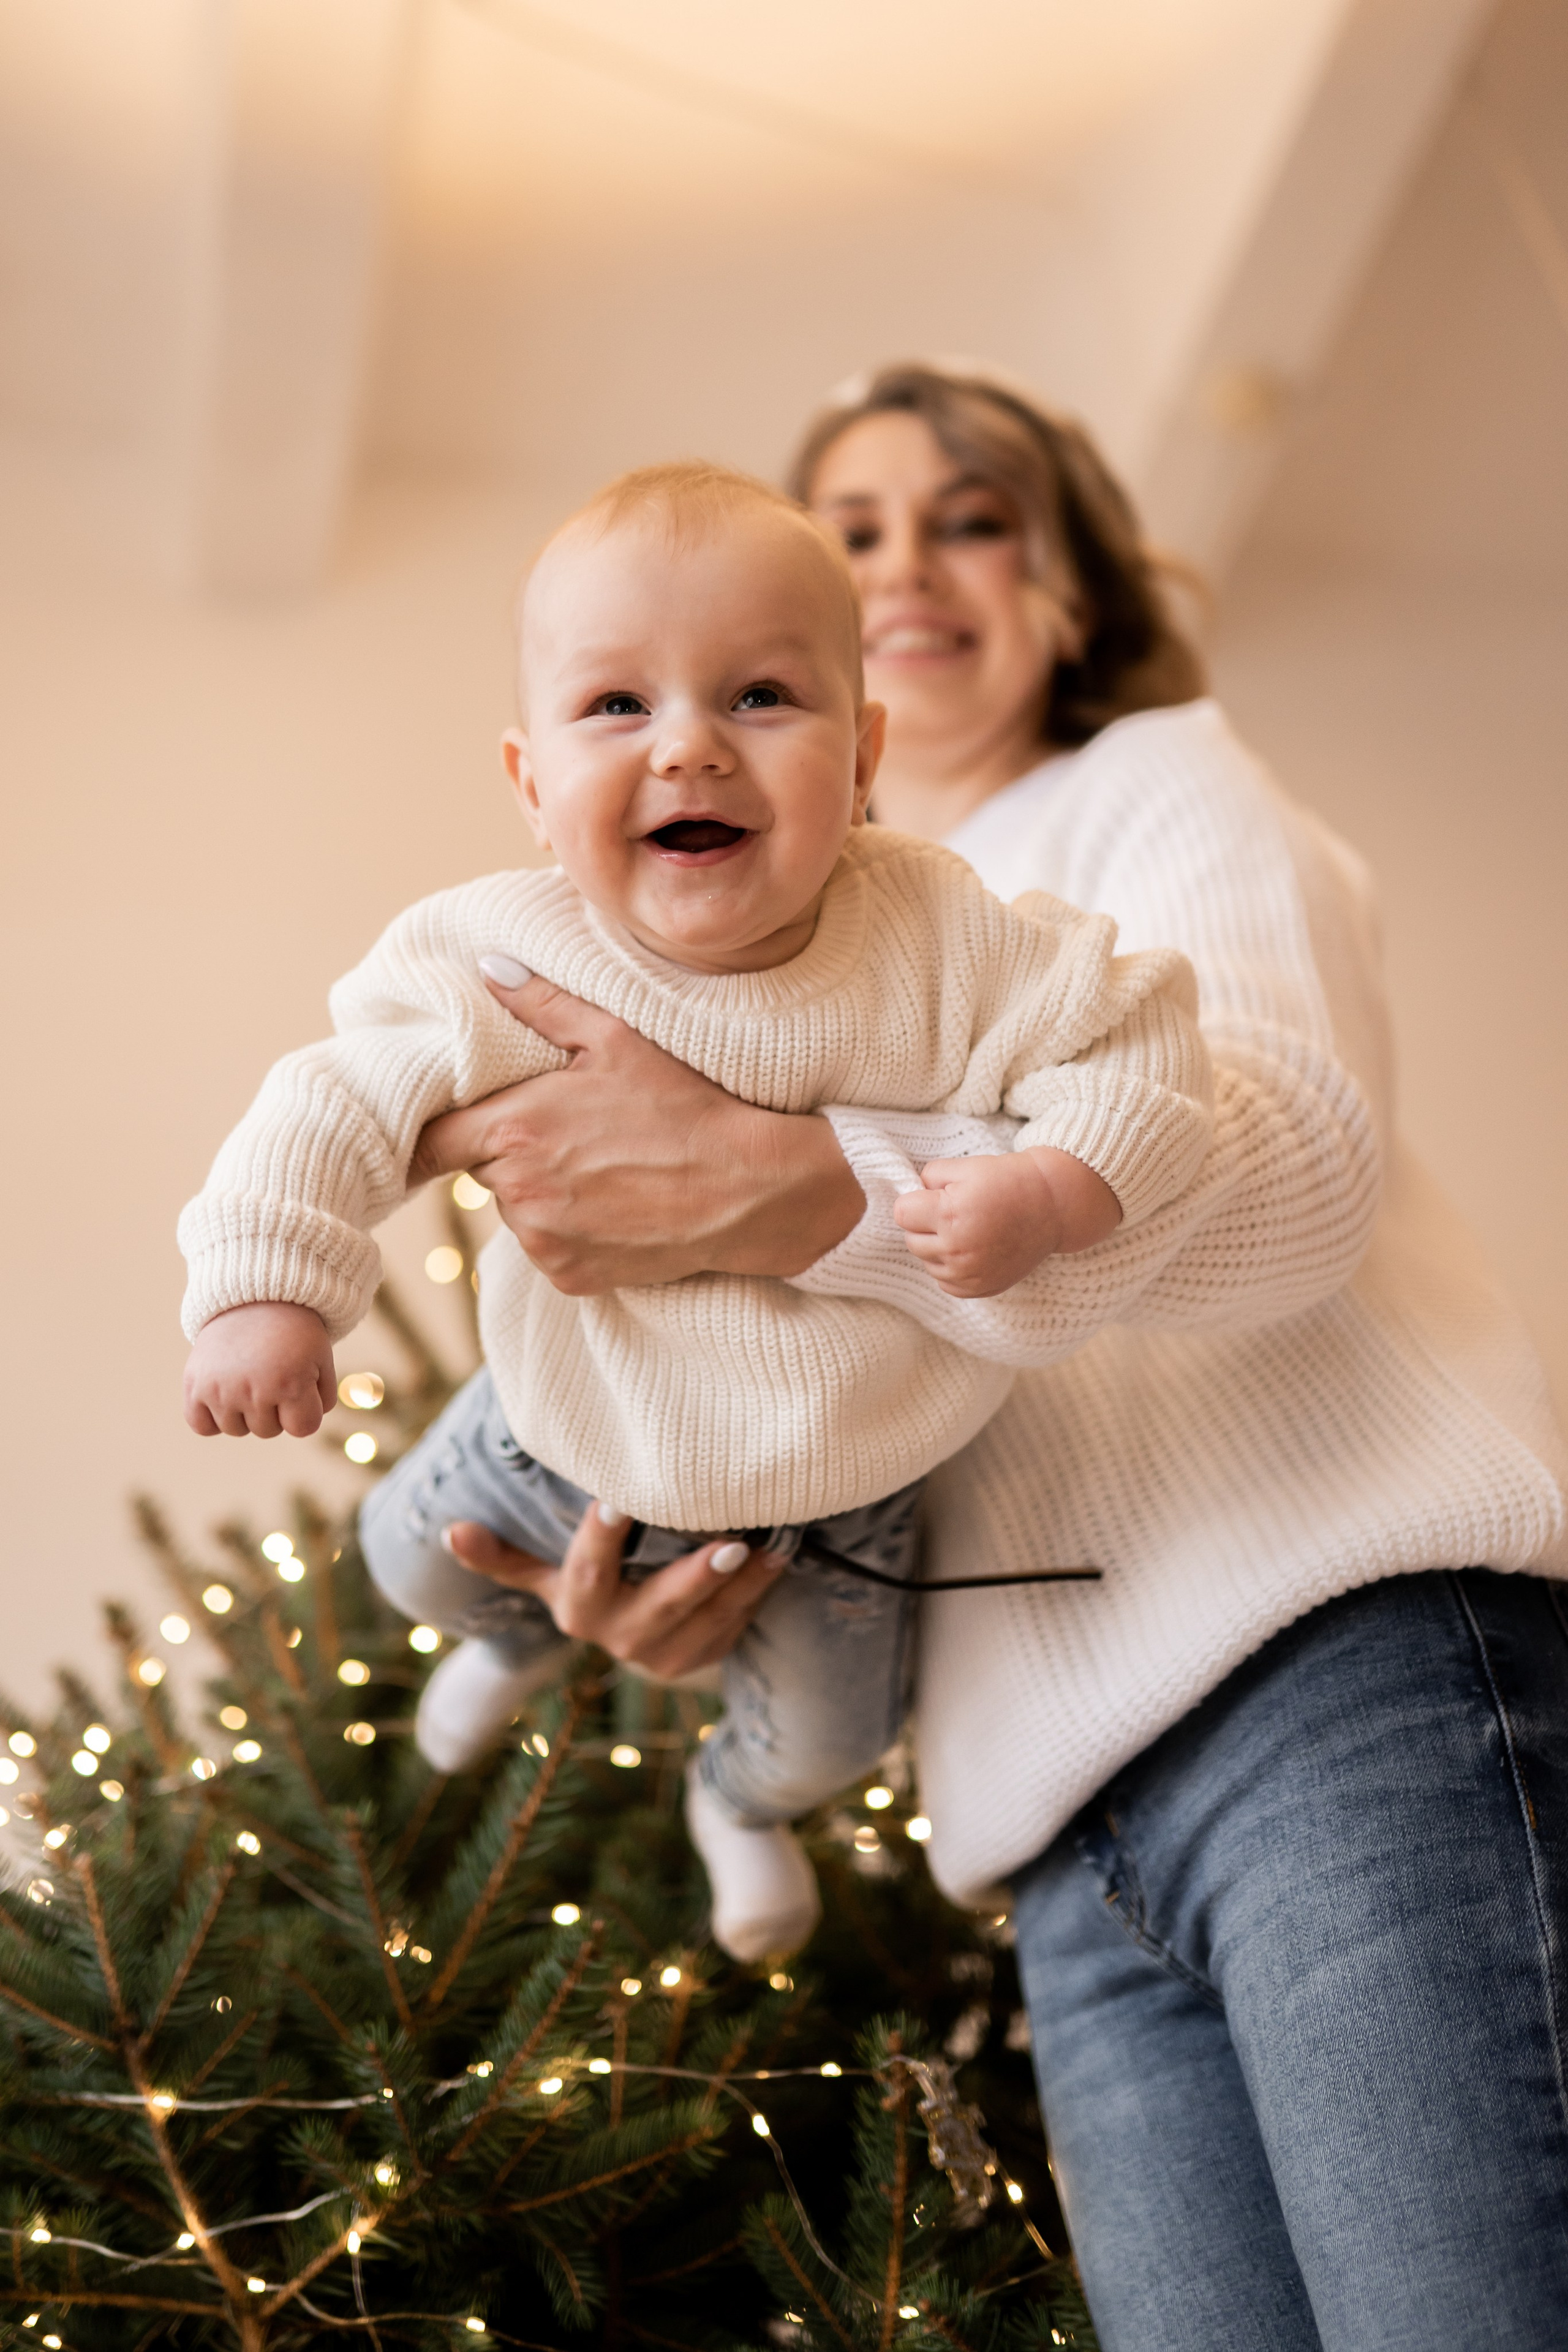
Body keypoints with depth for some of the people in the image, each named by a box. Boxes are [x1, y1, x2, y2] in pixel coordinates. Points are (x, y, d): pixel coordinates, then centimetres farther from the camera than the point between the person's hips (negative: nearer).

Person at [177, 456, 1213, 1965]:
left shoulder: (942, 945, -31)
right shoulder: (503, 964, -29)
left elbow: (1135, 1030, -23)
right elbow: (344, 1101, -21)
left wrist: (1051, 1188, -39)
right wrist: (266, 1289, -32)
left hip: (851, 1468, 0)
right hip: (585, 1427, 1)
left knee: (829, 1731, 17)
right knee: (415, 1553, 23)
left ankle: (744, 1799, 59)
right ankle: (524, 1634, 63)